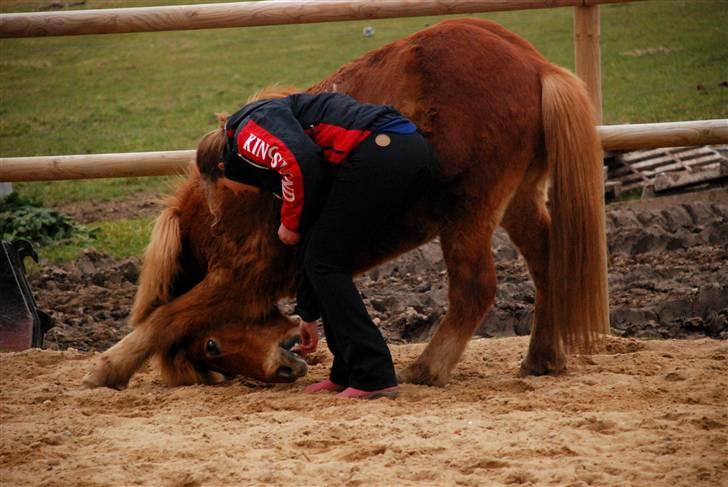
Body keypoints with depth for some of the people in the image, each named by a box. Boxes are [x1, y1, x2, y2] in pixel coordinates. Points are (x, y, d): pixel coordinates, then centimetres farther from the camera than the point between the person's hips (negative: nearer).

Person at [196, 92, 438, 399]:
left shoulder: (248, 130, 6)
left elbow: (301, 162, -17)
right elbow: (309, 246, 37)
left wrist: (290, 224, 1)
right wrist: (309, 315, 45)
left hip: (378, 152, -10)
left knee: (325, 263, 2)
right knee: (324, 258, 20)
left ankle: (373, 378, -1)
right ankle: (348, 373, 21)